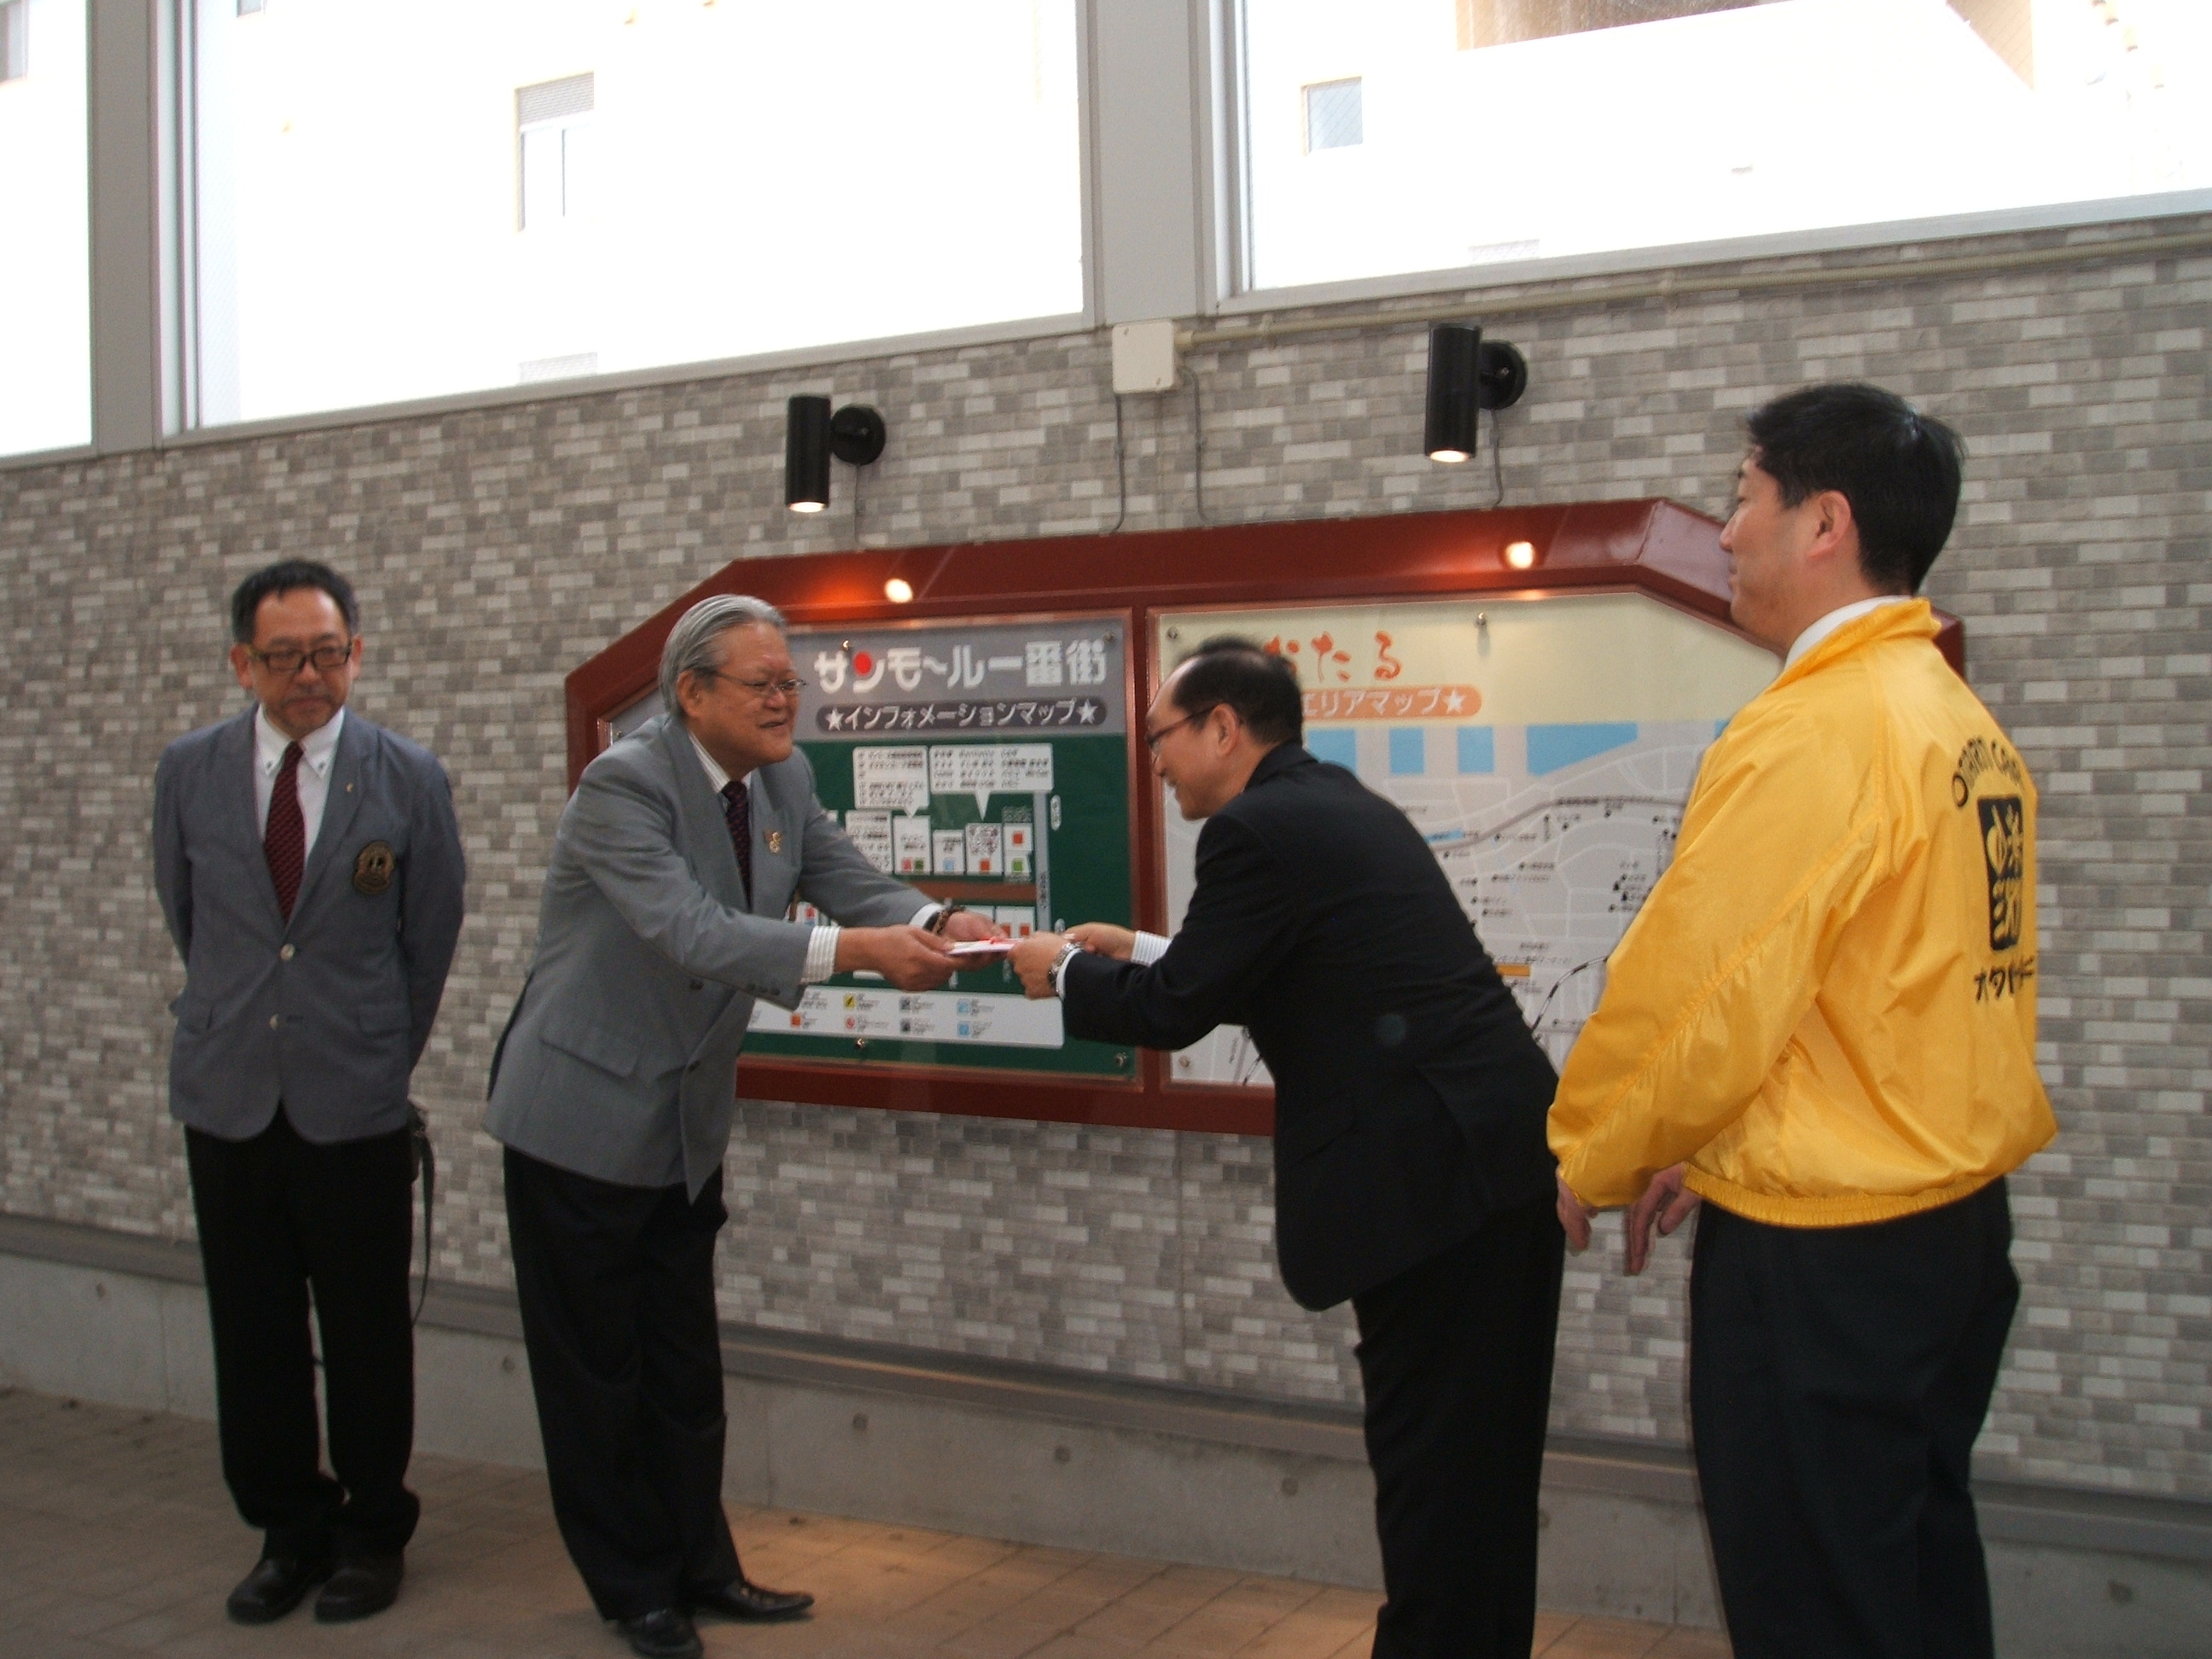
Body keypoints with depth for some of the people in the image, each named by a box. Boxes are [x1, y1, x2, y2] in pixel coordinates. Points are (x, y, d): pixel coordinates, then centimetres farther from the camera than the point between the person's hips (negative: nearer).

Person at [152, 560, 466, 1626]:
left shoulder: (409, 780, -4)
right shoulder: (188, 773, 2)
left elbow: (431, 940, 6)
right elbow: (183, 914, 16)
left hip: (355, 1103, -2)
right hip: (227, 1097, 2)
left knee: (365, 1334, 6)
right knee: (253, 1333, 9)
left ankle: (372, 1534, 23)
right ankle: (288, 1531, 26)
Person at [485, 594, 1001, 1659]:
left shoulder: (782, 779, 1)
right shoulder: (624, 783, -23)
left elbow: (852, 883, -5)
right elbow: (694, 932, -34)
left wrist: (937, 925, -26)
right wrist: (855, 951, -43)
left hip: (688, 1123, 7)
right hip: (585, 1113, -7)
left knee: (685, 1367, 16)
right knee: (598, 1370, 7)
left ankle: (699, 1566, 30)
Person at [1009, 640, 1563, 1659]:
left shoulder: (1257, 828, -11)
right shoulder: (1340, 806, 18)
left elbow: (1174, 1010, -9)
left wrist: (1066, 971, 8)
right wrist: (1137, 952, 26)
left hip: (1435, 1170, -10)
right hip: (1501, 1150, 10)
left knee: (1430, 1458, 1)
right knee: (1480, 1457, 17)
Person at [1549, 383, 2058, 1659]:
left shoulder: (1811, 733, -20)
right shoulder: (1967, 727, 9)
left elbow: (1695, 992, -18)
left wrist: (1593, 1159, -1)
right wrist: (1718, 1152, 14)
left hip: (1821, 1258, -9)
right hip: (1959, 1218, 9)